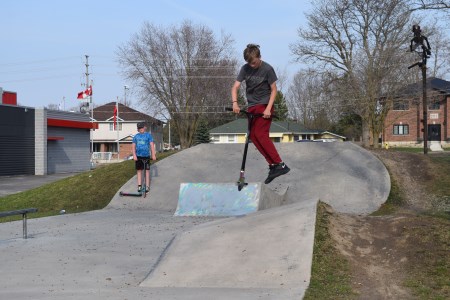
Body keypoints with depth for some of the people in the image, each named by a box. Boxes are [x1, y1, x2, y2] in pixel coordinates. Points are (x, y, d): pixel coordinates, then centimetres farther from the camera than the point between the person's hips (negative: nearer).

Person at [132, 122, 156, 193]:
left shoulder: (148, 135, 1)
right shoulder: (136, 136, 8)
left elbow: (152, 145, -4)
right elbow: (134, 146, 6)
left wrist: (153, 155, -12)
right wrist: (134, 155, -6)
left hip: (146, 155, -2)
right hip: (138, 156, 2)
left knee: (147, 170, 1)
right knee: (139, 170, 7)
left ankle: (147, 186, 6)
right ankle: (139, 186, 13)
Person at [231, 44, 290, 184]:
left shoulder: (267, 69, -11)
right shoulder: (245, 69, 2)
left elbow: (274, 90, -6)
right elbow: (235, 87, -1)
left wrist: (268, 108, -17)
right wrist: (235, 103, -19)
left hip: (264, 105, -6)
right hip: (252, 107, 6)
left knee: (261, 134, -19)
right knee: (253, 136, -2)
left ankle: (280, 165, -20)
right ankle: (273, 164, 1)